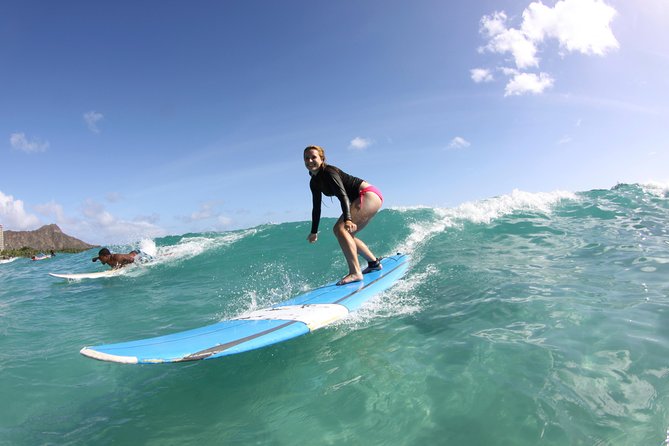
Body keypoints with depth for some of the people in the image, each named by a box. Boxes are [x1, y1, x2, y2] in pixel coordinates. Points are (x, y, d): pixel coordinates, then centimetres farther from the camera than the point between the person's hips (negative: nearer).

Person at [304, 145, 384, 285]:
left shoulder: (329, 172, -17)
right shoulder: (314, 182, 10)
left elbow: (343, 195, -31)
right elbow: (316, 208, 17)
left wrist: (347, 219, -44)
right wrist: (314, 232, 20)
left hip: (369, 195, -10)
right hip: (359, 200, 10)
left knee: (340, 228, -23)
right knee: (346, 234, 13)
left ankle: (355, 273, -26)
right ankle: (374, 263, 26)